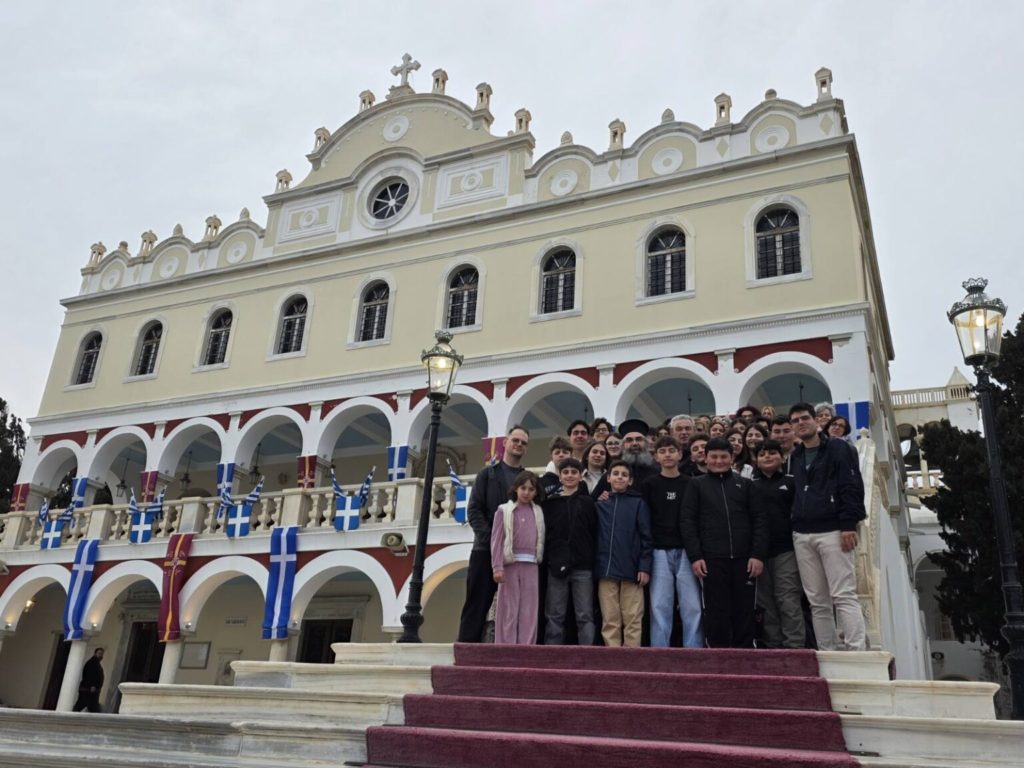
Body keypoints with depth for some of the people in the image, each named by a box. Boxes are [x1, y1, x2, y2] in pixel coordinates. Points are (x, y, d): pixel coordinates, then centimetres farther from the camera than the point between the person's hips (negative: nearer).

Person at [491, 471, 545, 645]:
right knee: (509, 609, -1)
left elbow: (541, 539, 12)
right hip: (510, 564, -3)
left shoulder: (538, 512, 13)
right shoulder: (504, 510, 4)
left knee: (529, 611, 1)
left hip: (531, 565, 3)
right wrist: (497, 567, -10)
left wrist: (540, 561, 2)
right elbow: (496, 540, -2)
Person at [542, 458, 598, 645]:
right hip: (556, 566, 1)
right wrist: (546, 560, -2)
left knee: (585, 616, 0)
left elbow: (595, 535, 3)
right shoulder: (549, 503, 10)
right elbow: (542, 534, 7)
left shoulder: (588, 503, 8)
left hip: (583, 568, -1)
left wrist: (595, 562, -5)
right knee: (554, 617, 4)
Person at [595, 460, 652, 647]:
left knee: (633, 620, -1)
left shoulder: (638, 504, 5)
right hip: (606, 570, 2)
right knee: (609, 621, 3)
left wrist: (645, 567, -7)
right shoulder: (600, 505, 12)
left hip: (632, 571, -2)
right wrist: (595, 566, 1)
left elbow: (646, 538, 0)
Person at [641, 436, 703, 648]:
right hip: (660, 552, -1)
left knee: (693, 606, -1)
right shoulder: (650, 484, 7)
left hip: (686, 551, 1)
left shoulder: (690, 484, 8)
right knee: (660, 606, 0)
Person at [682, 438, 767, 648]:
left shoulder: (745, 484, 13)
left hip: (743, 559, 1)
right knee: (717, 613, -1)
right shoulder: (696, 485, 10)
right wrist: (695, 556, -6)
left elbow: (759, 521, 8)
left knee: (744, 612, 3)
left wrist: (758, 555, -3)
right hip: (712, 559, -1)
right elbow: (688, 522, 4)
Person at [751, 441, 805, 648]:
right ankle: (773, 645, 14)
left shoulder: (791, 481, 6)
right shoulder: (750, 485, 12)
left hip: (785, 550, -3)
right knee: (765, 601, 7)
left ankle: (794, 645, -2)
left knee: (788, 600, -6)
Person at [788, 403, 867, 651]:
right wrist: (794, 526, 11)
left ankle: (857, 651, -8)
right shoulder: (795, 457, 18)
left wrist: (849, 525, -16)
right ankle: (827, 654, 10)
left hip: (832, 531, -6)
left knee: (844, 595, -9)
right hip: (802, 535, 6)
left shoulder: (837, 448, 1)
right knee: (817, 601, 6)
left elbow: (853, 487, -8)